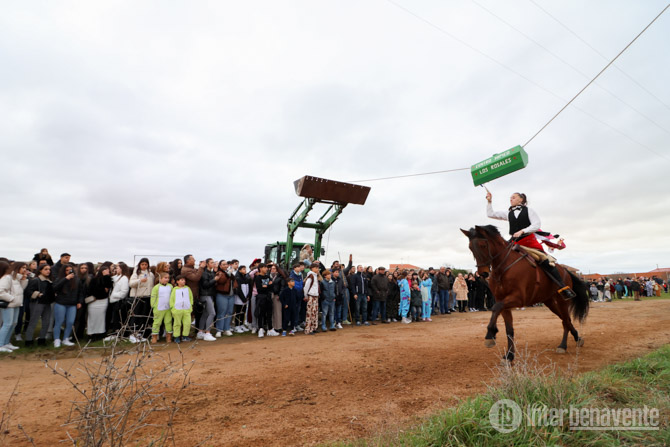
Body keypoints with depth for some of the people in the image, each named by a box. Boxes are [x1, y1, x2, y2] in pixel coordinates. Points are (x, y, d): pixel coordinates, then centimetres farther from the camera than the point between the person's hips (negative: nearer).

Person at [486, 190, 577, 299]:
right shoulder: (508, 214, 16)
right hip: (516, 244, 4)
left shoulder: (528, 211, 7)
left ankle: (563, 288, -10)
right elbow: (490, 214, 15)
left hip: (530, 241, -3)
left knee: (545, 261, -16)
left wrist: (522, 231, -16)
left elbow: (536, 225, -4)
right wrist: (489, 201, 7)